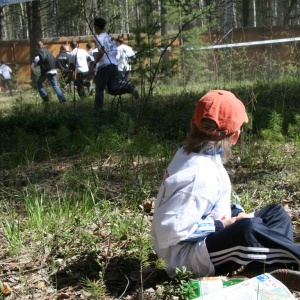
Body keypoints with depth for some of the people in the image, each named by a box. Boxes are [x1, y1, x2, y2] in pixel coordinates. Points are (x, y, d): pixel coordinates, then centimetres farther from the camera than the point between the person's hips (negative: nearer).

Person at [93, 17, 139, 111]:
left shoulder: (99, 38, -6)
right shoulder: (109, 37, 19)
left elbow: (101, 51, -22)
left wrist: (95, 62, -14)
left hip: (104, 66, -7)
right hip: (114, 65, 7)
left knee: (99, 90, 5)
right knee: (113, 89, 7)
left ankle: (98, 110, 7)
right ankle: (127, 87, -17)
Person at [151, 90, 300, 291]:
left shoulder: (190, 154, 3)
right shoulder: (200, 174, -26)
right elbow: (170, 229, -31)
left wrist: (234, 213, 0)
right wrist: (221, 226, -21)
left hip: (207, 238, 11)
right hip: (188, 253, -11)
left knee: (276, 213, 7)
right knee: (248, 230, -38)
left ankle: (276, 269, -19)